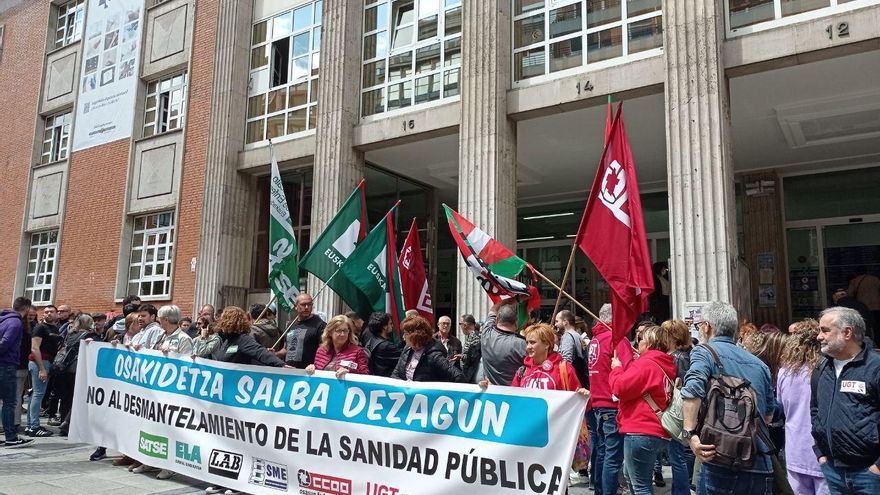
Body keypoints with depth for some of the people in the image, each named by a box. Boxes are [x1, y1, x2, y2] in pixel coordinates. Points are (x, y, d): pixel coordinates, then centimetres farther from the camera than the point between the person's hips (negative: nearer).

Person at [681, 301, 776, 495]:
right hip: (762, 466, 5)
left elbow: (692, 389, -23)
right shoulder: (759, 364, 14)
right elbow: (769, 412, 23)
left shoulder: (704, 352, -4)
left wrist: (690, 432, -21)